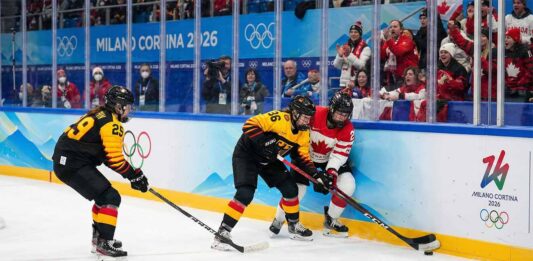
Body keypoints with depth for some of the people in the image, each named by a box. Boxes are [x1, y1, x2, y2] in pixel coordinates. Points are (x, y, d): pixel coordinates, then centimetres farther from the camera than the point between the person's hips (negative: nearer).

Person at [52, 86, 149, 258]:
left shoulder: (100, 115, 17)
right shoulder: (111, 123, -13)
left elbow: (108, 153, 22)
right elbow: (115, 158, -17)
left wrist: (132, 173, 17)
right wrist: (134, 175, -6)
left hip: (65, 159, 10)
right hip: (72, 164, -10)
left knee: (104, 195, 23)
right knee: (110, 198, -11)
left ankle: (99, 236, 31)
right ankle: (104, 243, -13)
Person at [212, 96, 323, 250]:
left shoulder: (303, 132, -2)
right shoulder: (280, 118, -27)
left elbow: (302, 157, 4)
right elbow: (250, 125, -30)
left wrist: (315, 174, -9)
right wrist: (264, 142, -38)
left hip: (269, 160, 8)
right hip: (246, 154, -8)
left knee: (290, 188, 6)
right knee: (245, 194, -22)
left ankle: (294, 225, 29)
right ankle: (223, 232, -19)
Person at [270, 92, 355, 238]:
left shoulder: (348, 130, -21)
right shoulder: (314, 114, -29)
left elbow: (339, 154, -23)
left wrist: (331, 171, -38)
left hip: (330, 158, 2)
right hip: (306, 154, -2)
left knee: (347, 185, -15)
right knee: (297, 188, -12)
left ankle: (331, 220, 6)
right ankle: (278, 220, 14)